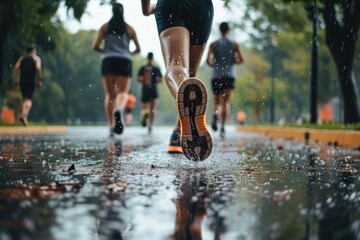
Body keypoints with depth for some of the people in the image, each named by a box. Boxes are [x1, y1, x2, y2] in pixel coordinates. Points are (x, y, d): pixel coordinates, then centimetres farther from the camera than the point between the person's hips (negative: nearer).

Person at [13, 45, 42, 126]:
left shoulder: (21, 58, 16)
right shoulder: (36, 58, 6)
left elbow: (16, 68, 2)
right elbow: (38, 68, -11)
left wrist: (15, 80, 2)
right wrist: (40, 80, -9)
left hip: (22, 81, 3)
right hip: (31, 81, -3)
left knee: (25, 99, 15)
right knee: (29, 99, -6)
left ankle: (24, 116, 9)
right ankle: (24, 114, -29)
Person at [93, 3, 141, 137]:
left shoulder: (105, 27, 11)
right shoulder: (129, 28, 13)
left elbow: (95, 46, 3)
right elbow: (138, 49, 17)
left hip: (108, 60, 1)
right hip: (125, 61, 0)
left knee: (110, 94, 5)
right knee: (123, 92, -8)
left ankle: (111, 126, -4)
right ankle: (119, 110, -43)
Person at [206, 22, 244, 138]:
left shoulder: (214, 44, 5)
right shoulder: (234, 44, 6)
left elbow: (208, 60, -5)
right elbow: (241, 60, 0)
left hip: (216, 76, 0)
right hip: (229, 75, 0)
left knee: (217, 101, 13)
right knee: (225, 102, -3)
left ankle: (215, 114, -21)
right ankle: (223, 127, -18)